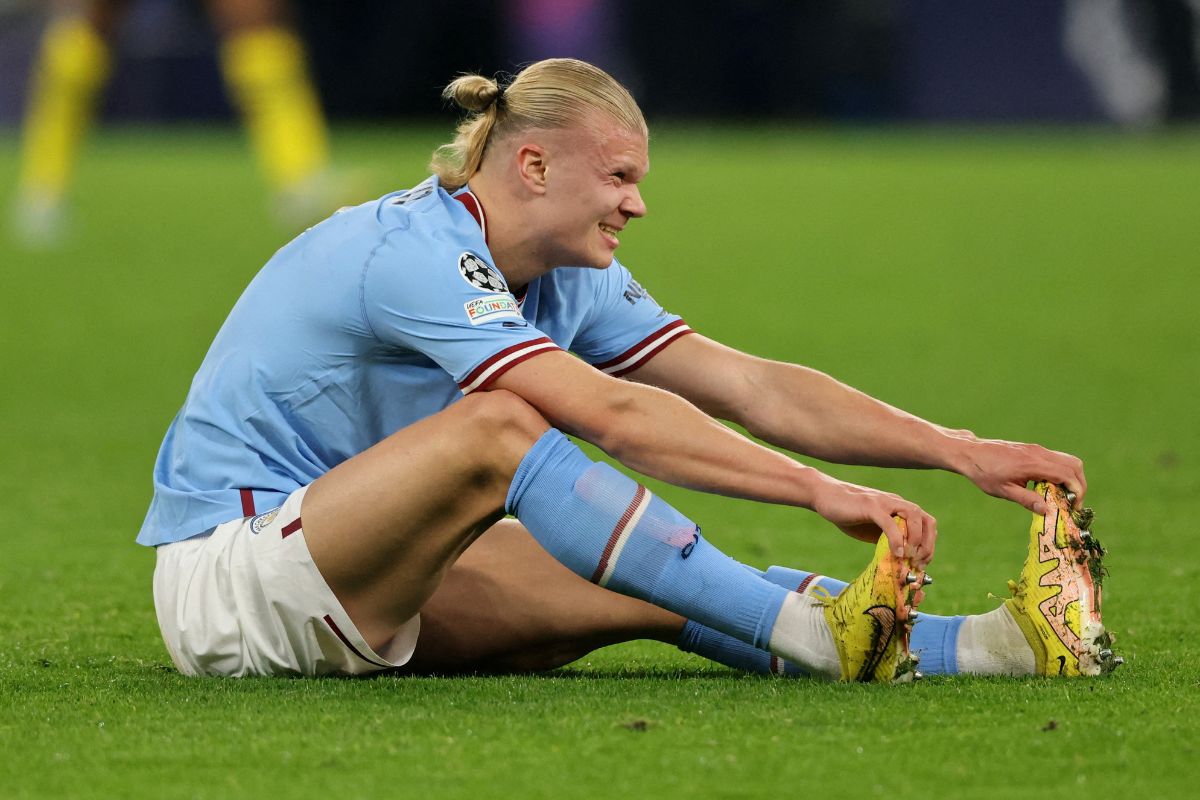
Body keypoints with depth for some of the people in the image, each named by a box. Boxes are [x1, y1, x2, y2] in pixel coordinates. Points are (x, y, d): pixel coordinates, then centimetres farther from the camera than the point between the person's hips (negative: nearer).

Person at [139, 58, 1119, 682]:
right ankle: (810, 635, -35)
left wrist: (961, 450, -8)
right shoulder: (416, 254, -23)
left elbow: (752, 387, 1)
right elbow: (610, 414, -33)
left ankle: (995, 646, -26)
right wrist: (820, 491, -37)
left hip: (359, 585, 8)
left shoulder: (571, 283, 5)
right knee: (496, 425, -32)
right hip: (227, 572, -8)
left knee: (660, 584, -14)